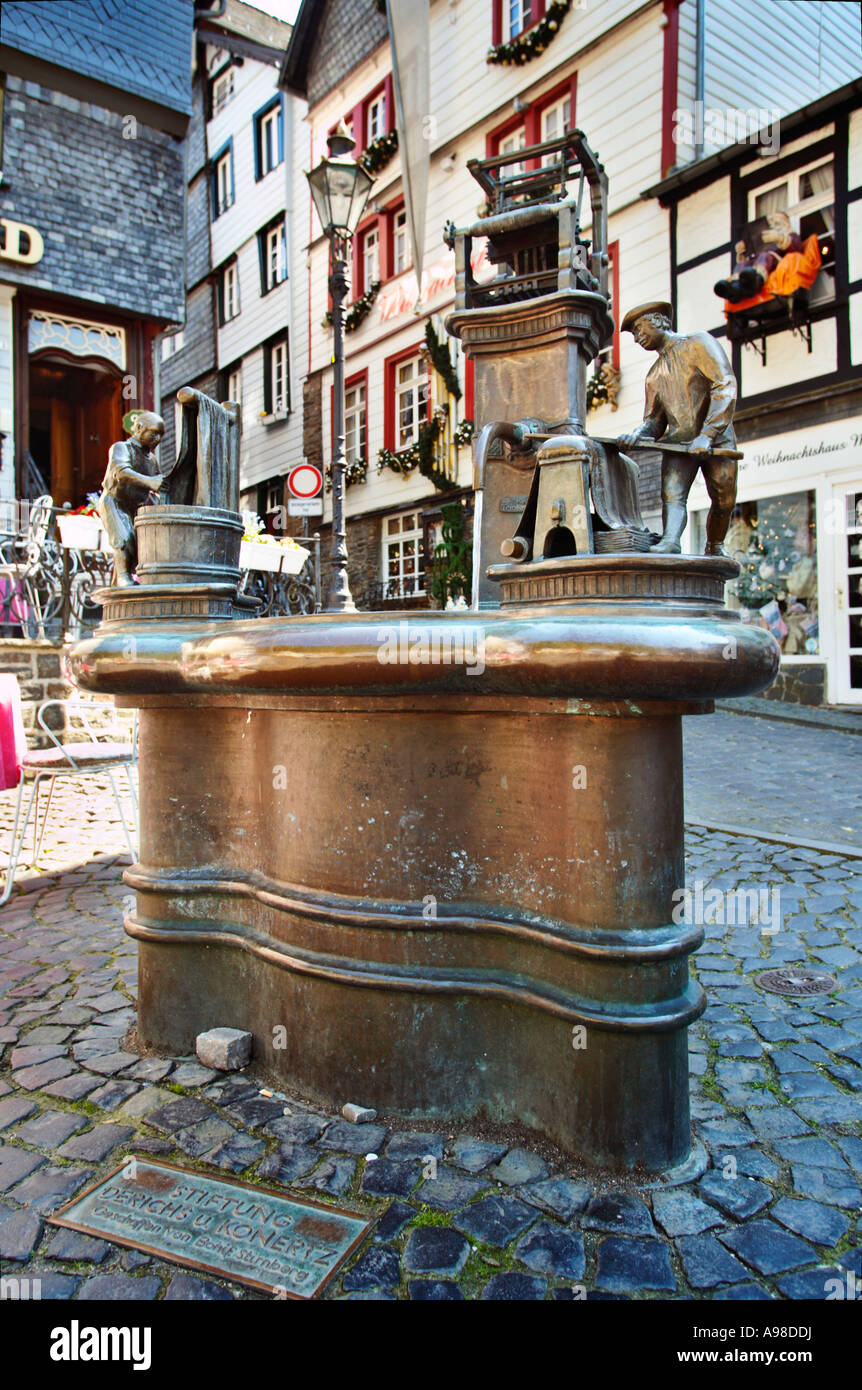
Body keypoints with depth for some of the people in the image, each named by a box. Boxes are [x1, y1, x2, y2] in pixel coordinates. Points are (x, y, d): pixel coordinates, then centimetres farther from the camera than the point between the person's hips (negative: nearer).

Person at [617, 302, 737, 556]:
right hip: (678, 441, 3)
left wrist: (706, 435, -22)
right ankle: (670, 542, -40)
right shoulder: (654, 375, 19)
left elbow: (725, 386, -11)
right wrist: (636, 435, -12)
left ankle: (714, 546, 19)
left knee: (724, 500, -3)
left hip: (716, 438, -3)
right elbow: (654, 421, 14)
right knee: (672, 494, -21)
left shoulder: (698, 343, 1)